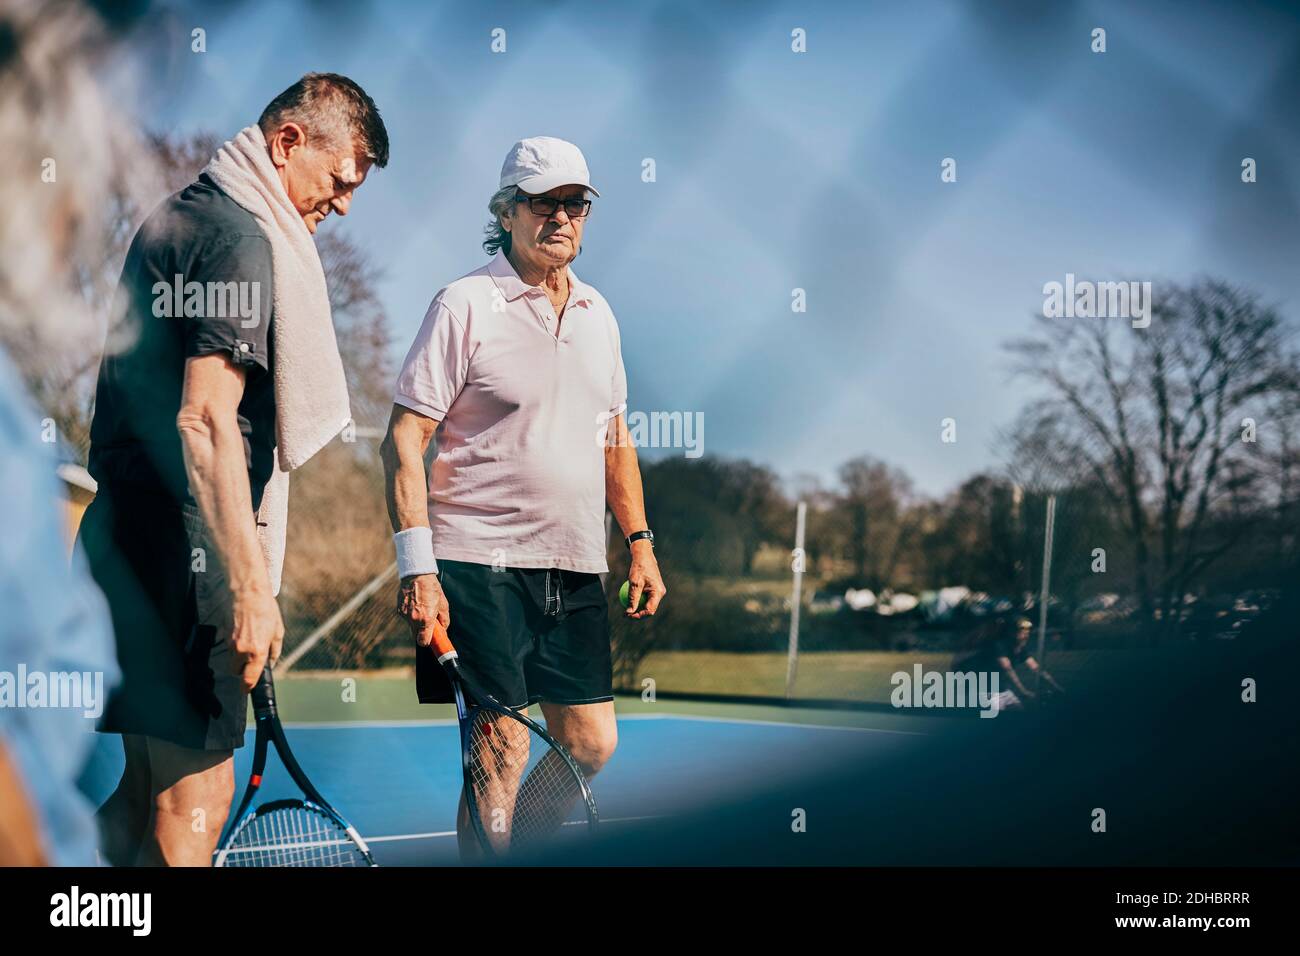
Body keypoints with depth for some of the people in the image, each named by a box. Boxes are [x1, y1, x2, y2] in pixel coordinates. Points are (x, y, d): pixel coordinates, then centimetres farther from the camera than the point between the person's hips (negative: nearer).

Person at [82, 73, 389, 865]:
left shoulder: (175, 219, 19)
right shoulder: (241, 239, -12)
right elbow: (206, 423, -21)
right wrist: (251, 585, -21)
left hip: (130, 536, 10)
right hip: (188, 551, -10)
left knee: (148, 789, 14)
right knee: (195, 798, -6)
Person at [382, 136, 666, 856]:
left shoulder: (597, 314, 14)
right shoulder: (466, 305, -6)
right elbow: (404, 441, -10)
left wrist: (640, 541, 16)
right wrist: (417, 567, -18)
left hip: (576, 570, 7)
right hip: (479, 564, -6)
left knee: (593, 747, 7)